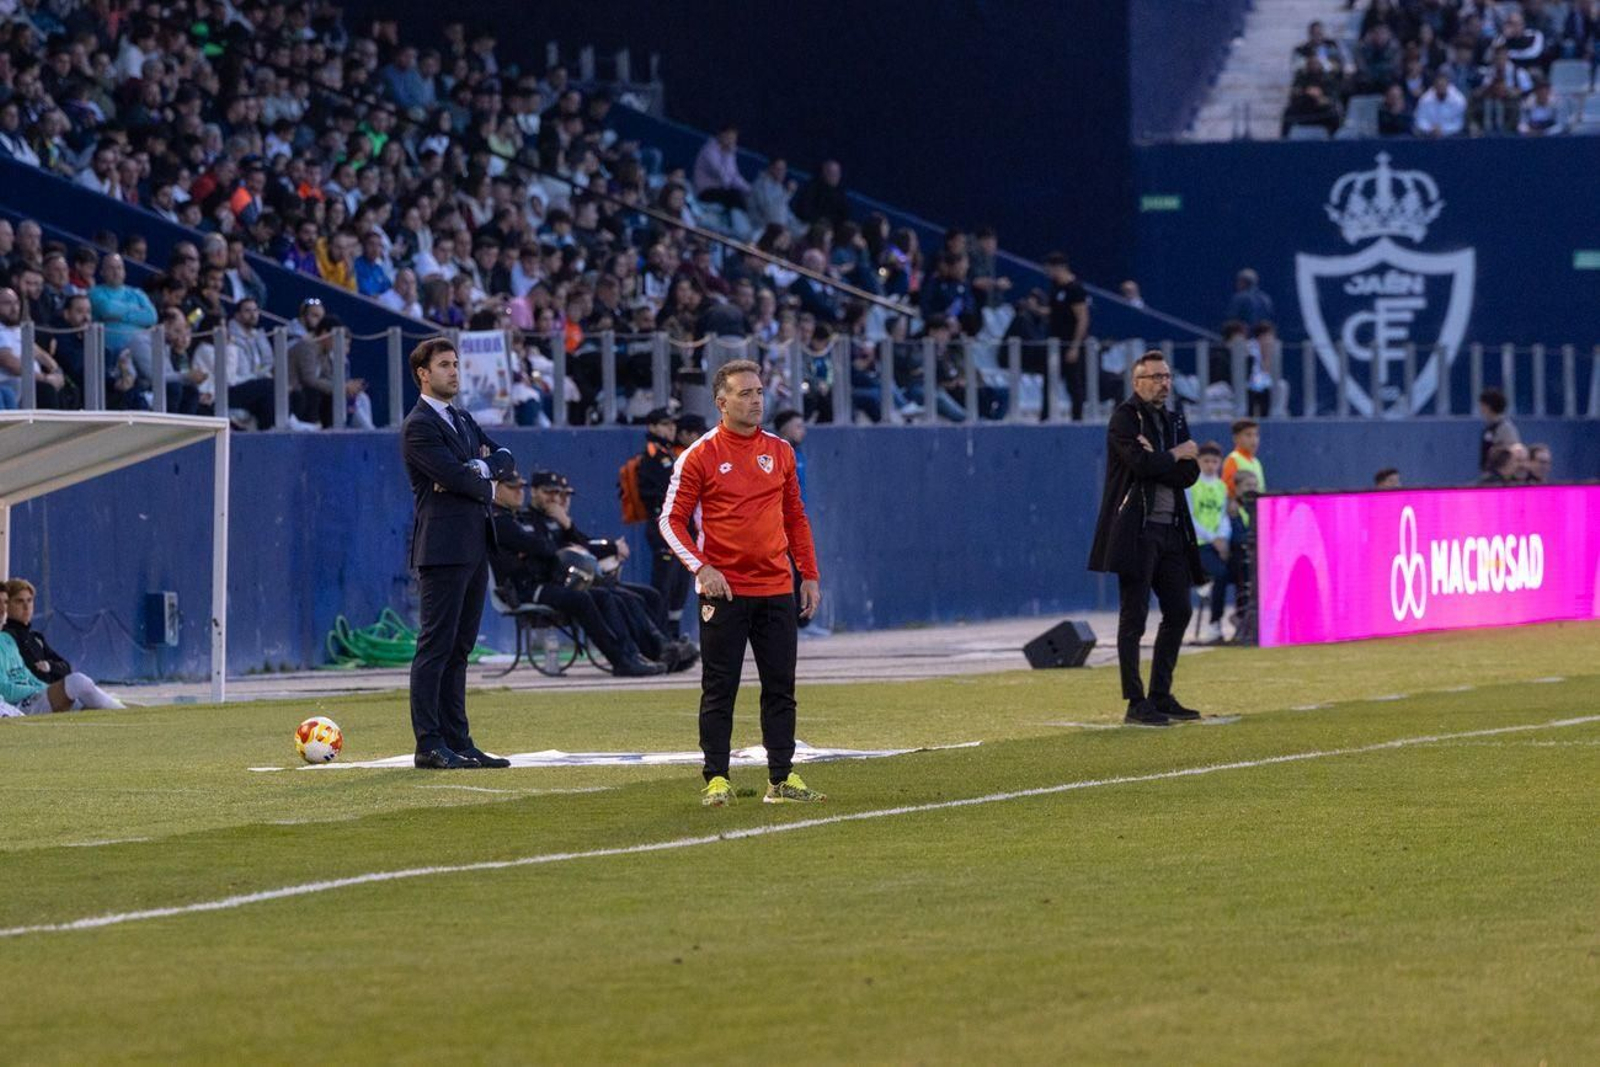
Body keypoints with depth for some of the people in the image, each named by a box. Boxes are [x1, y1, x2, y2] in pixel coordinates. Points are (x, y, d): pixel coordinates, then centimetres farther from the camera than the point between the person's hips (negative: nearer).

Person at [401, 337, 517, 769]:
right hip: (443, 549, -9)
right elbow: (454, 476, -18)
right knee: (435, 648, -8)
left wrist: (481, 467, -9)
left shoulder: (463, 421, 20)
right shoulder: (418, 426, -8)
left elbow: (505, 462, 11)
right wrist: (486, 486, 1)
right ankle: (429, 745, -9)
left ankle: (457, 741, 11)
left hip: (473, 550, 9)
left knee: (458, 649, 10)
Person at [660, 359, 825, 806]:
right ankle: (716, 780, 2)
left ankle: (782, 780, 11)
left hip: (777, 590, 4)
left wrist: (809, 574, 10)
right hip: (724, 591, -4)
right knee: (719, 689, -2)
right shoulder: (700, 456, -4)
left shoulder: (780, 451, 10)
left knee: (781, 687, 6)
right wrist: (700, 567, -15)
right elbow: (672, 519, -3)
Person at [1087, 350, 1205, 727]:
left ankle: (1161, 696, 19)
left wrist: (1156, 460, -12)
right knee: (1134, 617, -6)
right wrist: (1176, 456, -5)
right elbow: (1140, 463, -21)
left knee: (1179, 611, 10)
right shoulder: (1125, 417, -5)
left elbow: (1189, 474, 4)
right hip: (1136, 530, -8)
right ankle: (1136, 705, -5)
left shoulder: (1175, 421, 17)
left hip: (1171, 531, 8)